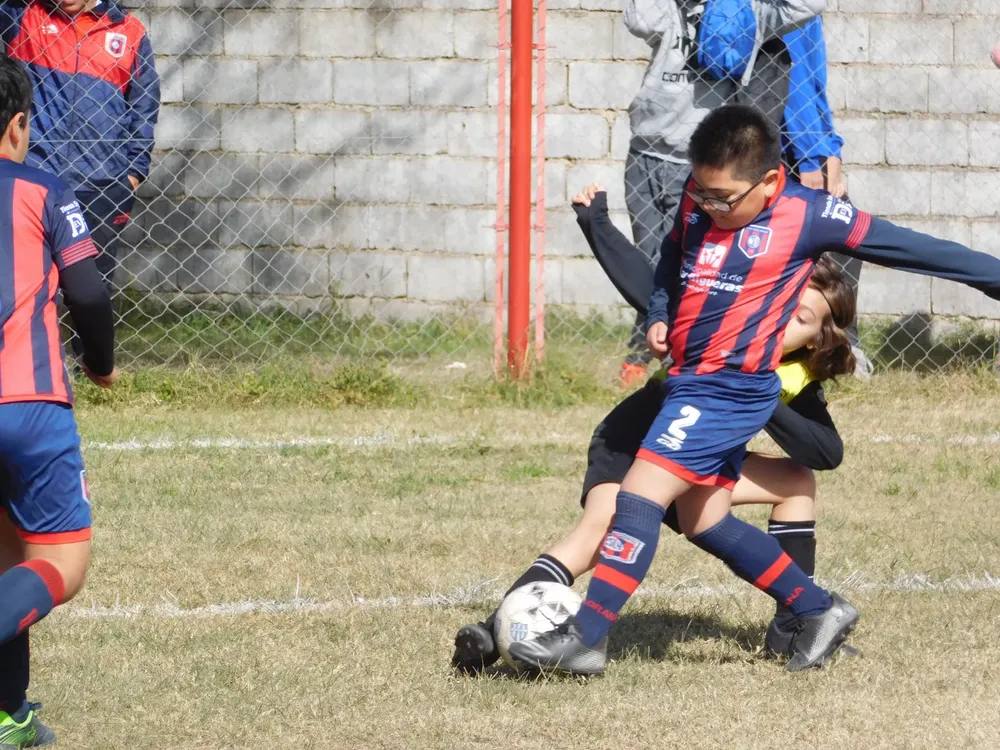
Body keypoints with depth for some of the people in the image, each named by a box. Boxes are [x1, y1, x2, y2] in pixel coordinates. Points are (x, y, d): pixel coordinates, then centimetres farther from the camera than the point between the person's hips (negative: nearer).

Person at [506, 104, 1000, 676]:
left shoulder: (808, 215, -13)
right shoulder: (699, 201, 5)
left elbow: (906, 248, -7)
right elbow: (672, 259, 26)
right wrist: (660, 316, 7)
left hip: (733, 387, -8)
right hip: (692, 383, 8)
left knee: (640, 496, -15)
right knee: (705, 523, 14)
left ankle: (586, 639, -14)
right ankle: (821, 612, 26)